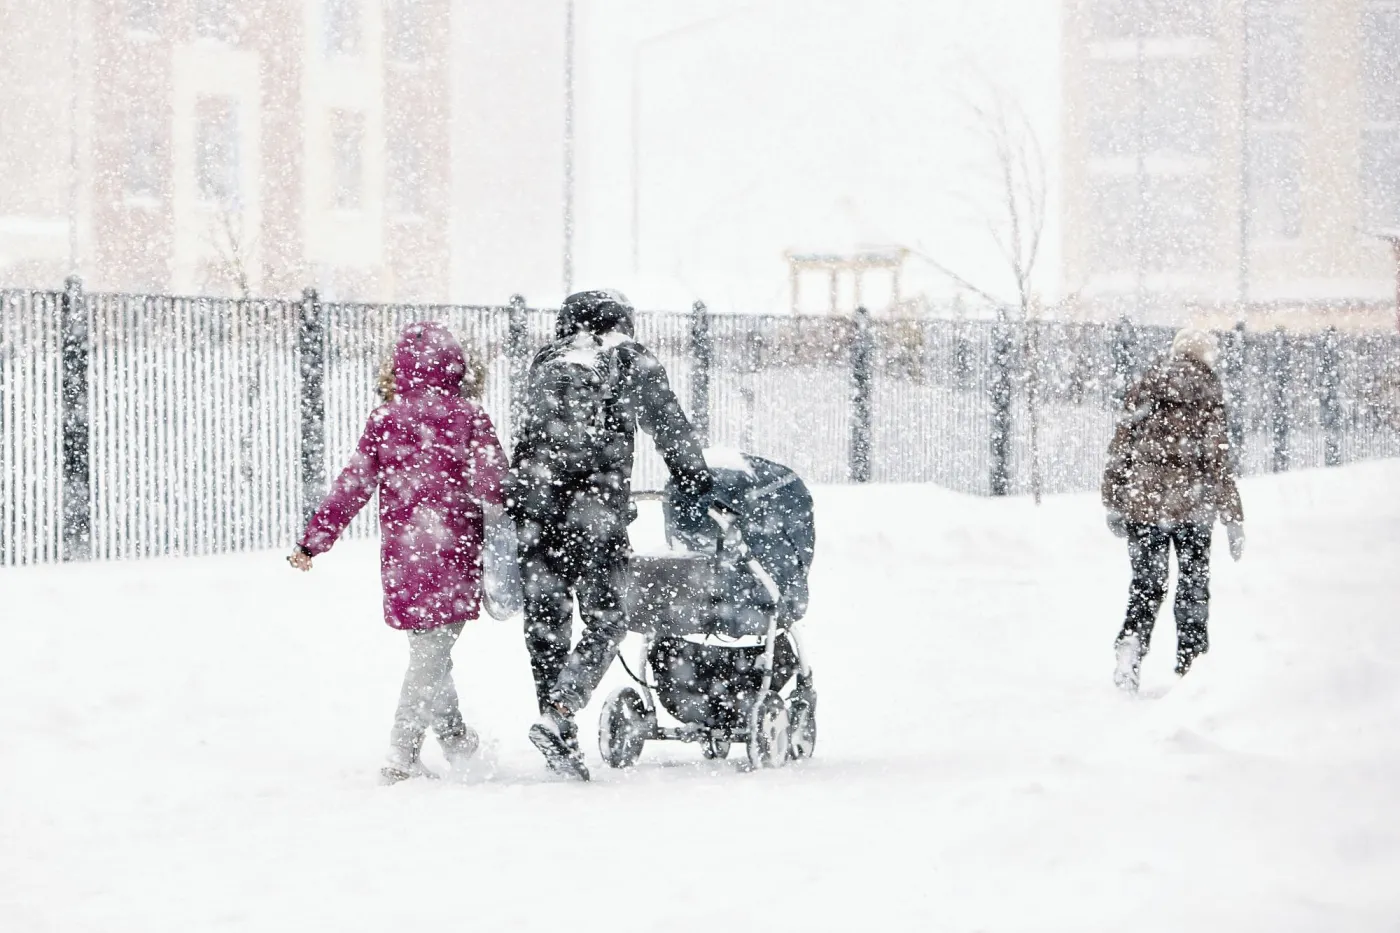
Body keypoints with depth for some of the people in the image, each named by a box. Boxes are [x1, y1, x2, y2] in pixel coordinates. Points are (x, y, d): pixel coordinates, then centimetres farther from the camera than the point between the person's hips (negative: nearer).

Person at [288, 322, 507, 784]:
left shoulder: (384, 421, 2)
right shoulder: (469, 418, -4)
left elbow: (352, 486, 2)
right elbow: (492, 487, -7)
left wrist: (313, 541, 8)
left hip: (401, 555, 3)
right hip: (454, 553, -3)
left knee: (427, 646, 17)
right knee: (431, 653, 0)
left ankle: (455, 739, 24)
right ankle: (402, 758, -2)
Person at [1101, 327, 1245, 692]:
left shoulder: (1143, 391, 4)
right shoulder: (1208, 398, -6)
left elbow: (1120, 449, 6)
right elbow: (1219, 460, -8)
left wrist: (1113, 503, 16)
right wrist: (1233, 519, -4)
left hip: (1142, 501, 2)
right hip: (1191, 505, -2)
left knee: (1147, 581, 10)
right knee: (1193, 582, 11)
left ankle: (1131, 642, -13)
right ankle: (1191, 663, 11)